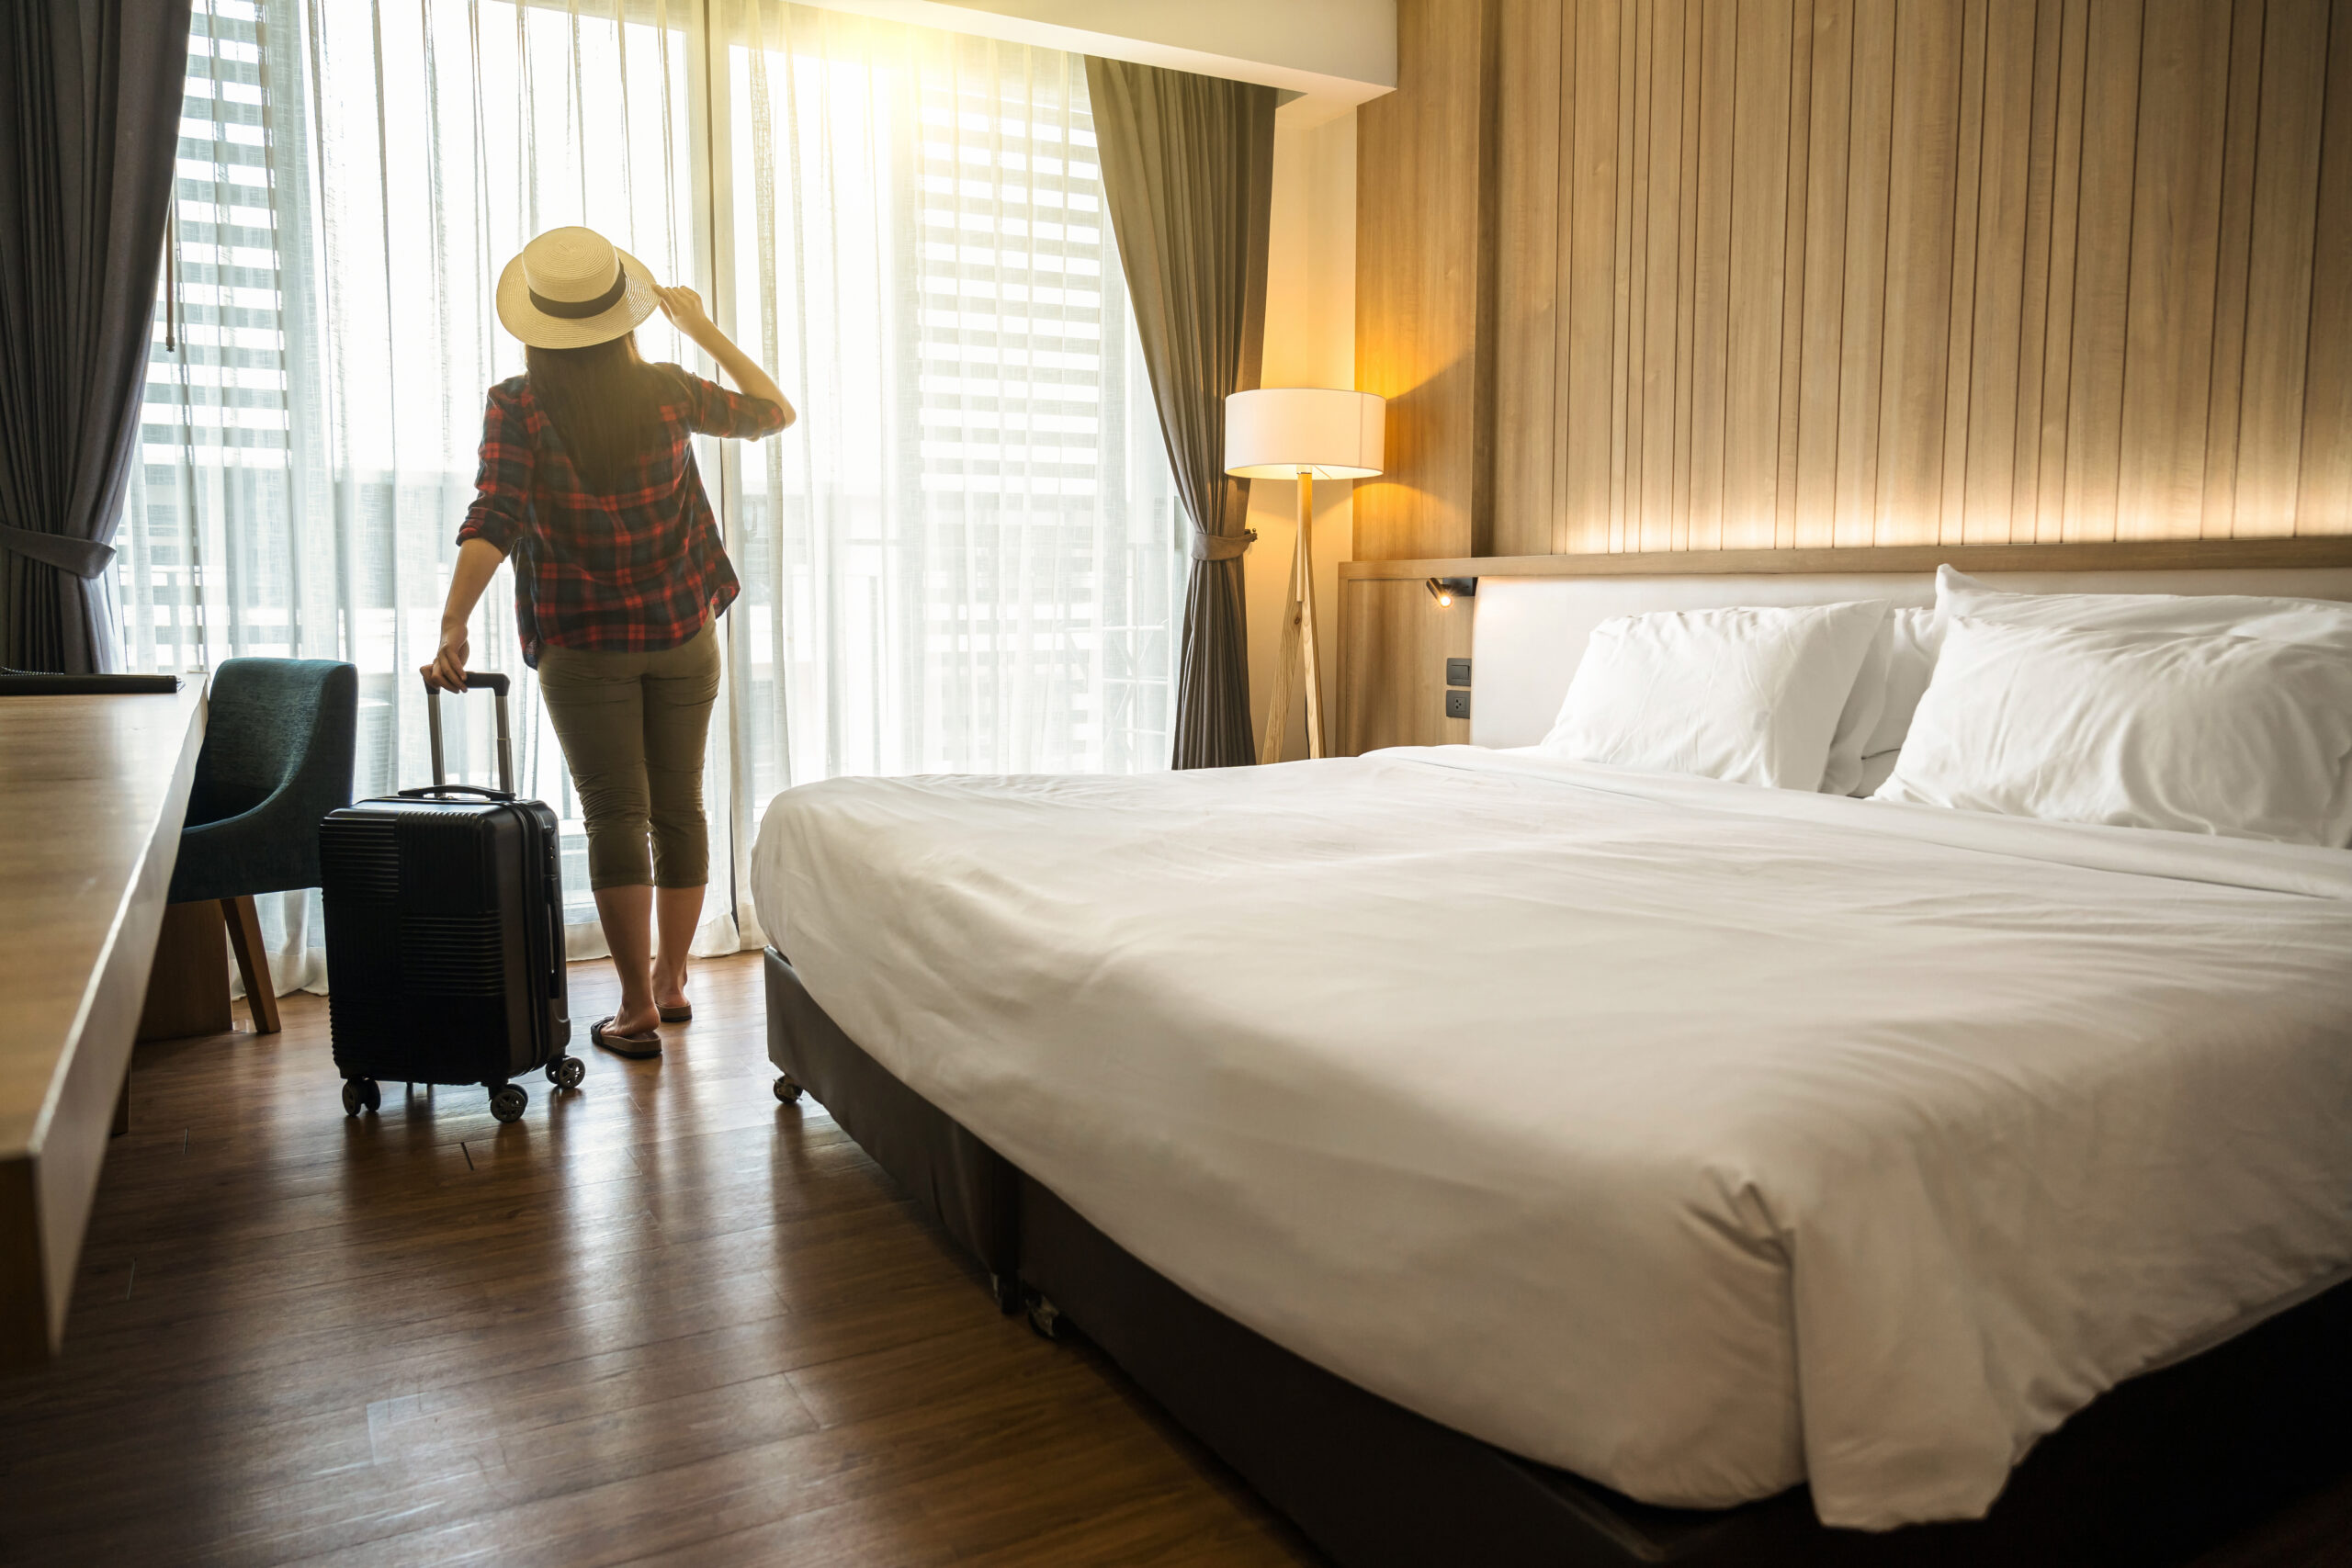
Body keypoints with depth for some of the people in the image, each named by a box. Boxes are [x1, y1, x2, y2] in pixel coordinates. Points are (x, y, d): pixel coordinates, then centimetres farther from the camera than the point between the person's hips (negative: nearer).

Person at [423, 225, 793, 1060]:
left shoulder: (517, 406, -9)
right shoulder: (666, 391, -2)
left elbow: (494, 519, -21)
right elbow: (773, 412, 13)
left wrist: (452, 625, -25)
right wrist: (704, 329, 16)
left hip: (585, 645, -2)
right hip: (682, 631, 2)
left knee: (616, 816, 1)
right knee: (679, 805, 11)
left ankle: (637, 1008, 3)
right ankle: (671, 980, 23)